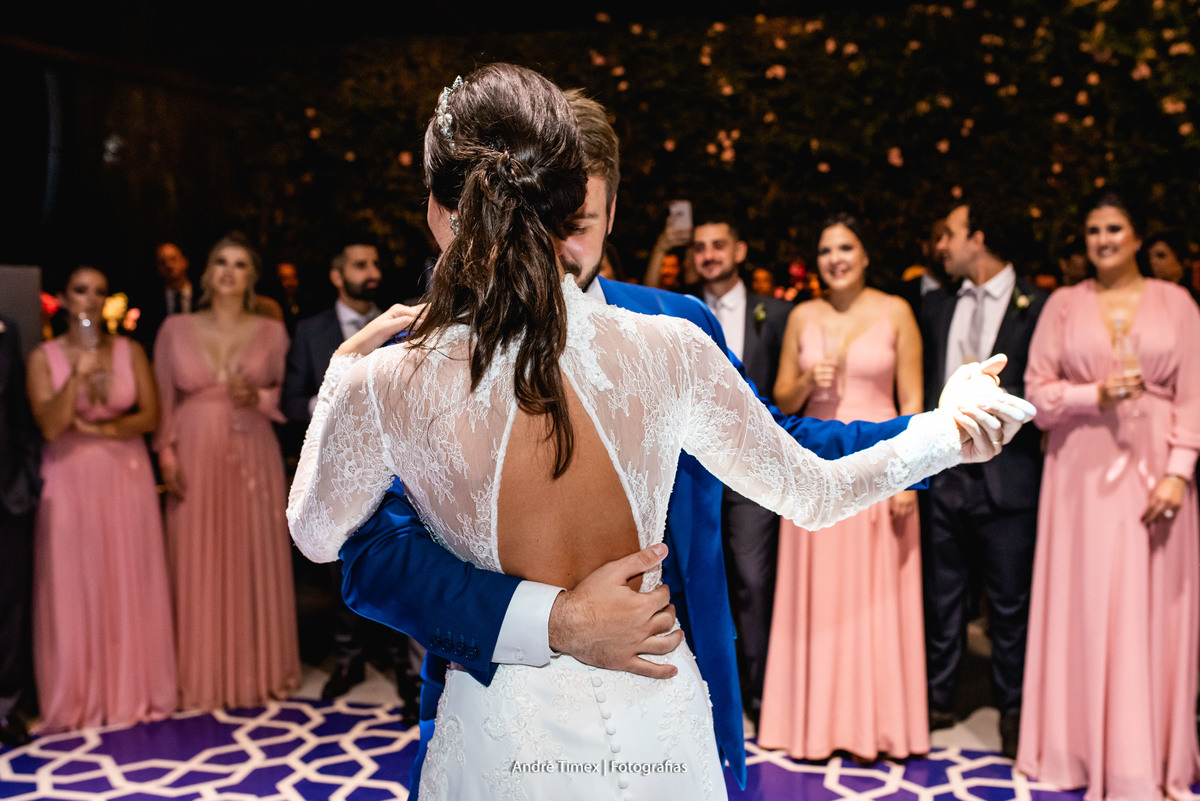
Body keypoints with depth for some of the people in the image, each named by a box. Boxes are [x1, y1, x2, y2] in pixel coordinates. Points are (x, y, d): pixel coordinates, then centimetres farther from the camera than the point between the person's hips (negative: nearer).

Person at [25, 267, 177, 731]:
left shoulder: (130, 351, 4)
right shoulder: (44, 357, -1)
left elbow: (150, 416, 0)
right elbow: (50, 426, -11)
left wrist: (101, 429, -13)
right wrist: (79, 373, -21)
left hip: (126, 479, 1)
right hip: (70, 483, -1)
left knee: (131, 586, 5)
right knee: (73, 589, 3)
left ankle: (133, 691, 17)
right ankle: (79, 698, 15)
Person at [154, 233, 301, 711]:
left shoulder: (271, 332, 5)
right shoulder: (176, 329, 4)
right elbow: (163, 401, 5)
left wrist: (259, 397, -12)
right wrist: (166, 455, -5)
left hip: (253, 460, 0)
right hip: (196, 461, 0)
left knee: (256, 562, 5)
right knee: (199, 565, 3)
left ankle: (259, 669, 19)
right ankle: (202, 677, 15)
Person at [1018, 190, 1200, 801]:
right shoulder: (1064, 305, 6)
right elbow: (1038, 393, 2)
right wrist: (1096, 394, -14)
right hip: (1083, 472, 0)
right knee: (1088, 608, 2)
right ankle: (1086, 746, 15)